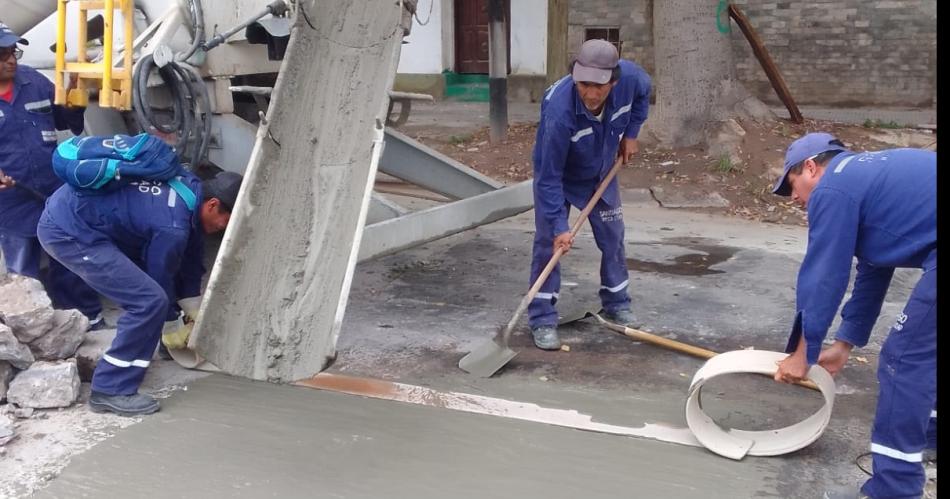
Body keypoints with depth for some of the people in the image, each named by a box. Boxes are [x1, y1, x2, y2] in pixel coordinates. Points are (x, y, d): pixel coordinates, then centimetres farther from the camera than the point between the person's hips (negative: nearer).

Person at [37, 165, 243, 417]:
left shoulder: (192, 189, 3)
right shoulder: (173, 225, -24)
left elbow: (190, 263, 15)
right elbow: (160, 278, -8)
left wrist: (197, 317, 23)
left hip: (74, 213, 10)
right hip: (66, 230, -10)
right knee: (149, 301, -16)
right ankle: (111, 390, -8)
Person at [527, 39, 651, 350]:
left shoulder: (630, 76, -29)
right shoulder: (559, 110, -42)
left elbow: (643, 92, 1)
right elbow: (550, 177, -34)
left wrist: (630, 133, -3)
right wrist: (559, 226, -35)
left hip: (601, 173, 5)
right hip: (557, 175, -5)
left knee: (612, 237, 11)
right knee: (548, 241, -10)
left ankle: (616, 304, 30)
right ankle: (542, 321, 0)